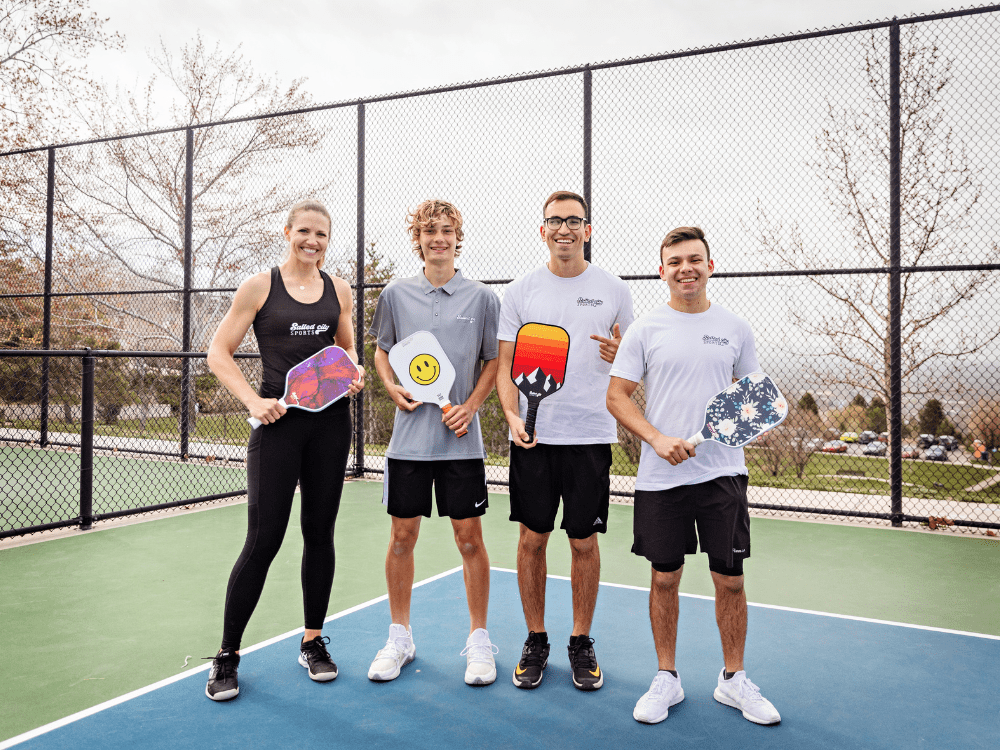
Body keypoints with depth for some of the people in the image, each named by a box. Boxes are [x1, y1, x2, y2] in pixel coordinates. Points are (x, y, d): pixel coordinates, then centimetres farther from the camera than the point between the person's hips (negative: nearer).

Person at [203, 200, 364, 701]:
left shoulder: (338, 289, 10)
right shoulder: (260, 287, 0)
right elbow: (219, 353, 1)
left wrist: (355, 372, 0)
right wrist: (253, 401, -12)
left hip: (329, 421, 4)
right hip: (278, 421, -3)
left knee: (320, 533, 10)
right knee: (263, 539, -5)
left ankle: (313, 642, 27)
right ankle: (227, 656, 14)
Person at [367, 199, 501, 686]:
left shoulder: (481, 297, 2)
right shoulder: (396, 294, 6)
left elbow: (494, 360, 6)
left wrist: (471, 405, -8)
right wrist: (392, 388, -3)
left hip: (461, 439, -1)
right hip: (409, 434, 2)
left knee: (469, 538, 4)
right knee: (402, 536, 8)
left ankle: (478, 640, 20)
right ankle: (399, 638, 25)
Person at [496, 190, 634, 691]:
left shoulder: (614, 290, 5)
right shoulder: (521, 291, 5)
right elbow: (506, 364, 5)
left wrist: (619, 355, -13)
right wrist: (512, 415, -11)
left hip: (591, 435, 0)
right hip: (532, 436, 1)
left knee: (585, 542, 6)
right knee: (532, 539, 7)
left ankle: (581, 642, 25)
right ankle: (535, 640, 24)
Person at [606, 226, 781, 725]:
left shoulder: (736, 328, 7)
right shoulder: (645, 329, 2)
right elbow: (616, 396, -1)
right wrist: (658, 439, -14)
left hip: (722, 472, 1)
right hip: (660, 476, -1)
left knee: (730, 578, 6)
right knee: (664, 577, 8)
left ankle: (733, 679, 26)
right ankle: (666, 678, 25)